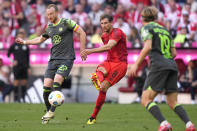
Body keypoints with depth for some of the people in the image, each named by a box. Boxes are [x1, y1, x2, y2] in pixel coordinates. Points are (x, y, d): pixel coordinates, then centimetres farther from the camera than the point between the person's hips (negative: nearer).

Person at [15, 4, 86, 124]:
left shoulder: (67, 23, -5)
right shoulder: (49, 27, 14)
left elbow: (82, 33, -3)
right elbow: (41, 39, 31)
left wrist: (82, 50, -5)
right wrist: (25, 42, 26)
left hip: (66, 59, -6)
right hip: (53, 59, 6)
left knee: (57, 82, -22)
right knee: (46, 87, -4)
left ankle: (52, 111, -13)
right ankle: (48, 111, 14)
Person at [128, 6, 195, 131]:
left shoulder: (146, 28, 5)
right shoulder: (165, 29, 24)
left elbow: (148, 47, -11)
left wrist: (136, 64, -11)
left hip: (159, 66, -7)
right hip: (172, 66, 7)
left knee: (146, 100, -5)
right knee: (172, 102, 9)